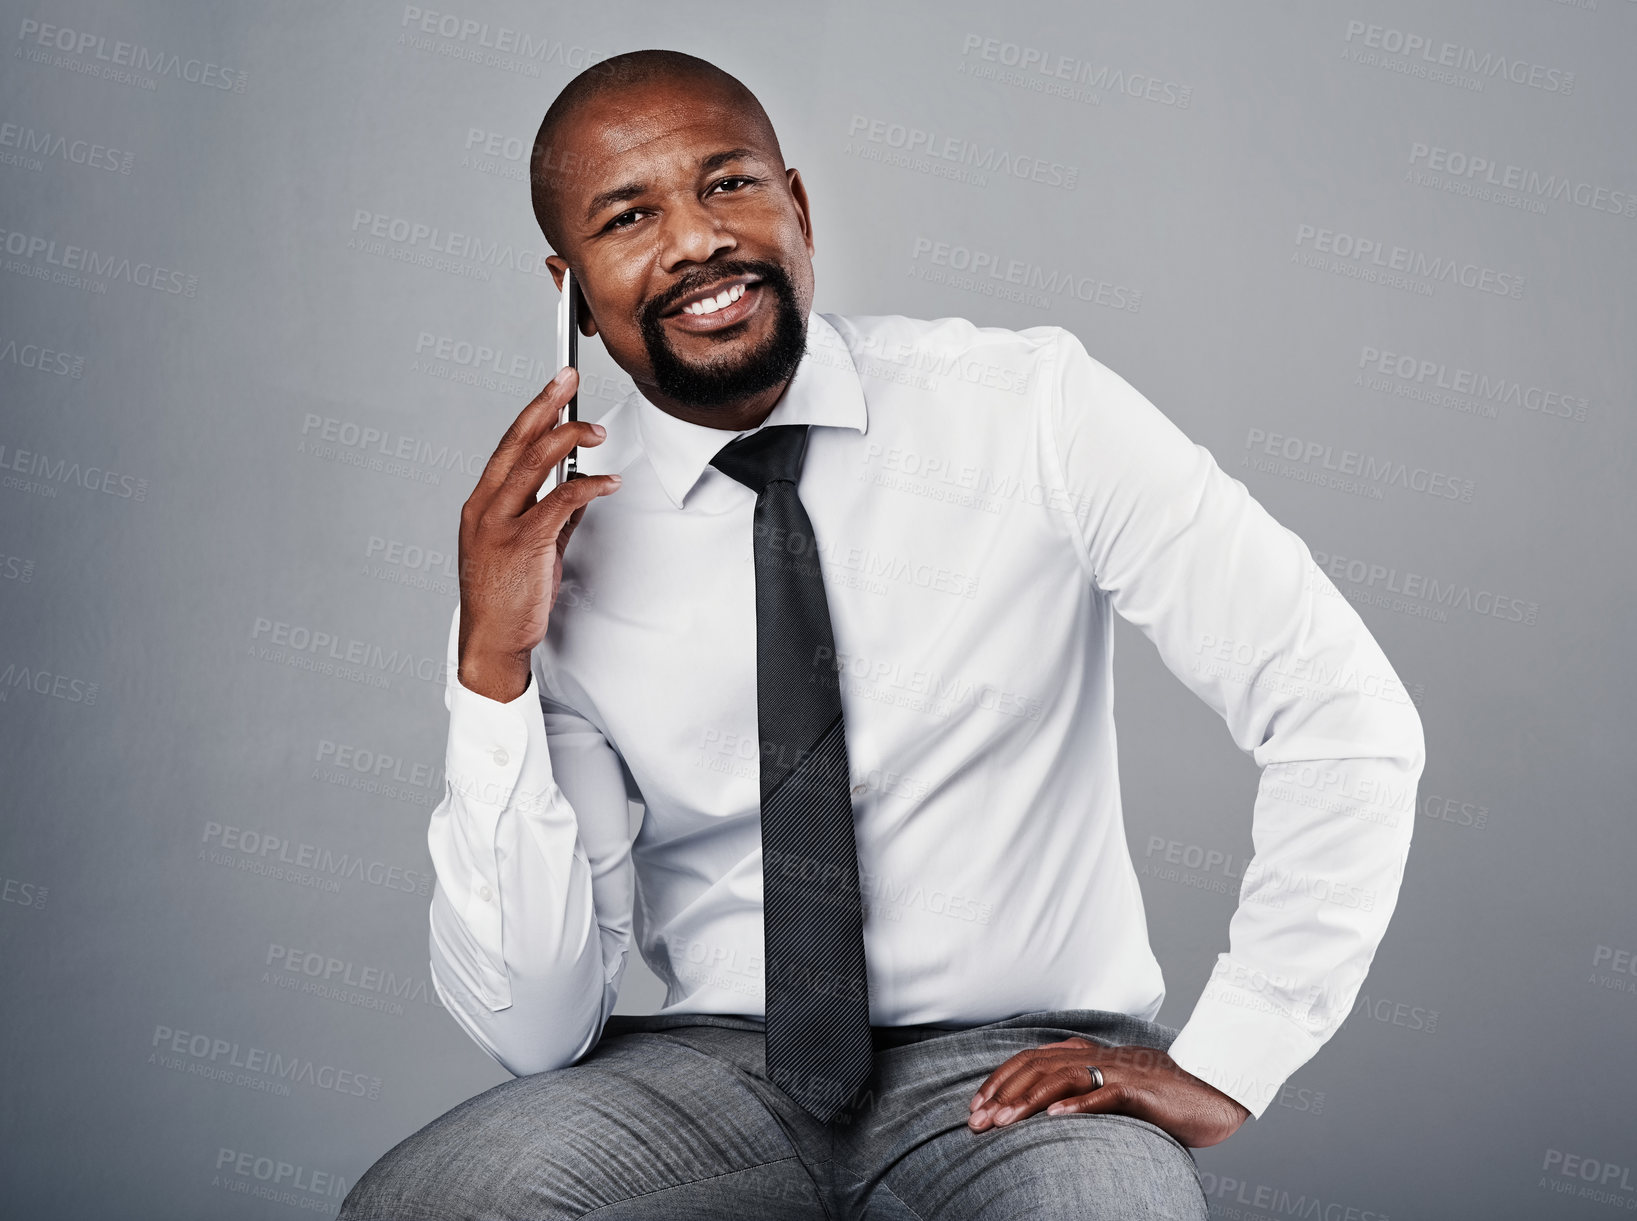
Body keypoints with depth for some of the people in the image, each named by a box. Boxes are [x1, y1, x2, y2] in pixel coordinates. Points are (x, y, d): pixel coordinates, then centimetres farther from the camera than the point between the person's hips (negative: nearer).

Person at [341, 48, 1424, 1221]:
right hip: (716, 1068, 3)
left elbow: (1351, 717, -9)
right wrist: (492, 673, -17)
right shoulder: (558, 551, -3)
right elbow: (536, 1024, -7)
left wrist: (1217, 1069, -13)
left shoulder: (1037, 408, -8)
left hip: (1020, 1070, -2)